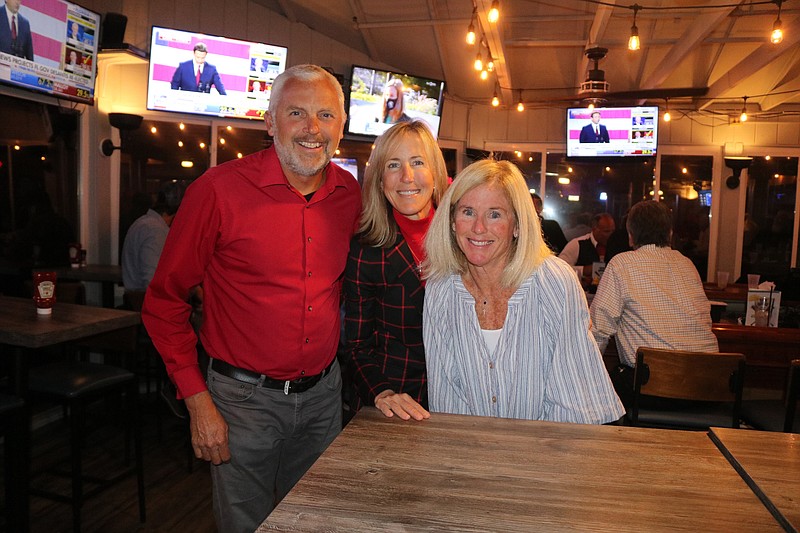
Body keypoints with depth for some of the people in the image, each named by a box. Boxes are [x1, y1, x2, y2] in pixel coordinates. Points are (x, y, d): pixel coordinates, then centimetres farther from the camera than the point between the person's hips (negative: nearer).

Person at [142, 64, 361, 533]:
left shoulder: (350, 194, -2)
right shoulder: (220, 189, -15)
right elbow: (164, 301, -8)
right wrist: (198, 399, -11)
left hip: (323, 393, 4)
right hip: (245, 398, -4)